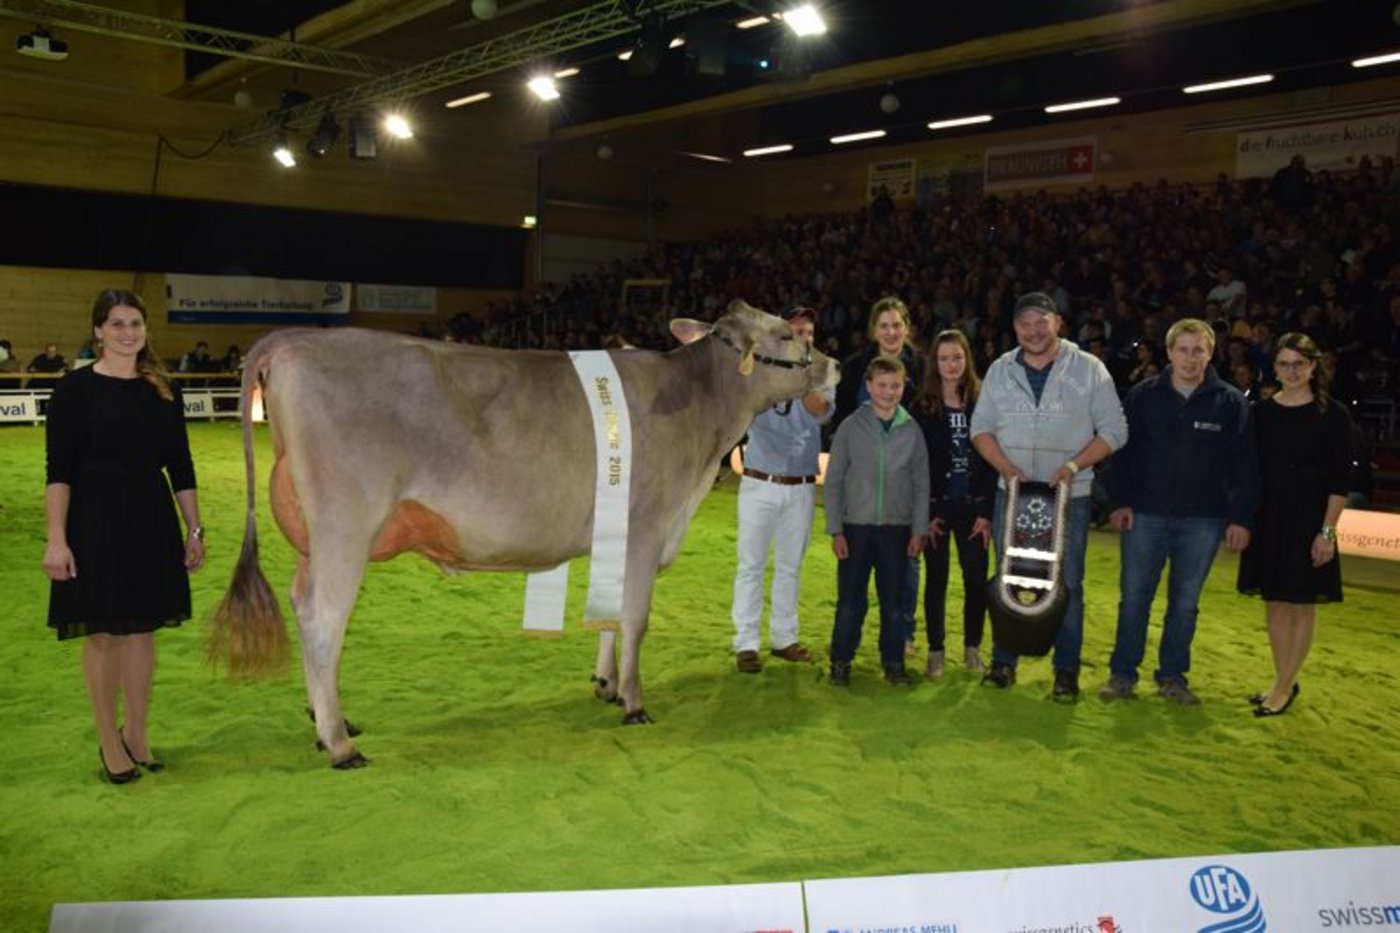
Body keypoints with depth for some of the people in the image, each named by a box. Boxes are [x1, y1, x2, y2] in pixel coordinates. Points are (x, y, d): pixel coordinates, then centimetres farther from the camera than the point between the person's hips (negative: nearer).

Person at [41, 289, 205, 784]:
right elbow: (59, 470, -10)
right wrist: (56, 539, -16)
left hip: (152, 521, 4)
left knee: (142, 629, 10)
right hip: (96, 522, -4)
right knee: (102, 632, 3)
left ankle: (136, 734, 24)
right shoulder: (75, 389, -6)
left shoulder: (163, 390, 7)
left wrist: (194, 529, 9)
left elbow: (181, 465, 10)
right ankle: (109, 741, 18)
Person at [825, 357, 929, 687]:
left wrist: (918, 531, 2)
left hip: (897, 529, 1)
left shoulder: (912, 431, 2)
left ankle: (893, 661, 23)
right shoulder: (850, 427, -2)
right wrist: (835, 530, -4)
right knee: (850, 601, 4)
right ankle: (841, 660, 17)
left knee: (894, 601, 9)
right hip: (856, 527, -1)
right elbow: (834, 481, -1)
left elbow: (921, 485, 6)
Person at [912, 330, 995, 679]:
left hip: (973, 505, 1)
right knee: (936, 579, 5)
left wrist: (987, 511, -5)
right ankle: (936, 651, 15)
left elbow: (993, 459, 0)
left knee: (976, 578, 4)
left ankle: (972, 648, 20)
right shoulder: (923, 407, -1)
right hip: (937, 505, -1)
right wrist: (926, 513, -8)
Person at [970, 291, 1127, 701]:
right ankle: (1003, 661, 22)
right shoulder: (1001, 370, 5)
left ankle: (1066, 670, 13)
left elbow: (1114, 430, -2)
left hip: (1069, 496, -2)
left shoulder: (1089, 369, -3)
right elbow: (981, 428, 6)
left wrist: (1073, 466, -15)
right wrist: (1006, 467, -10)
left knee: (1067, 583, 2)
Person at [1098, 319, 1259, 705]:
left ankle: (1172, 676, 22)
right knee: (1134, 597, 5)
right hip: (1145, 514, 0)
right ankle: (1122, 673, 16)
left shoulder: (1231, 402, -1)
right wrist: (1120, 502, -5)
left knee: (1185, 602, 10)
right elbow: (1123, 452, 2)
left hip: (1203, 519, 0)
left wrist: (1241, 518, -4)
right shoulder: (1143, 396, 0)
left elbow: (1244, 466, 0)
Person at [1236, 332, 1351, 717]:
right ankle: (1283, 682, 23)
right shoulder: (1261, 412, 4)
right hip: (1268, 519, 4)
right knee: (1274, 602, 10)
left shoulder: (1332, 416, -6)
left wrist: (1327, 530, -12)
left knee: (1302, 604, 4)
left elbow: (1339, 480, -7)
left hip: (1309, 521, -4)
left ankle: (1284, 687, 12)